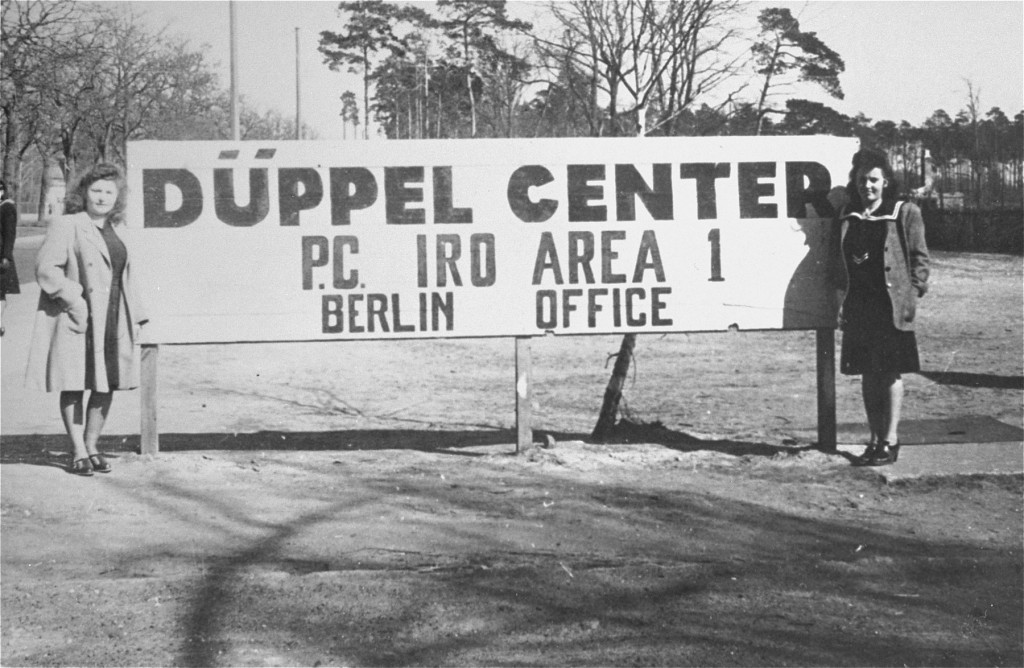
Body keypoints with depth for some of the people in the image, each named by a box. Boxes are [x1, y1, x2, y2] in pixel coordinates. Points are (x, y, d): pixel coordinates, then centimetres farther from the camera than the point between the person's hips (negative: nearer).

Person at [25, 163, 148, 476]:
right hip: (77, 321, -6)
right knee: (74, 385, -2)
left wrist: (135, 317, 16)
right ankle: (78, 452, 6)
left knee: (106, 385, 6)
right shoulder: (65, 227, -3)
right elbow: (46, 270, -11)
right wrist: (74, 300, -18)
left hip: (113, 322, 6)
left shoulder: (116, 233, 17)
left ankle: (92, 446, 19)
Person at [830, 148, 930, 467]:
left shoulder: (905, 214, -1)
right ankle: (875, 439, 17)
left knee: (891, 373, -2)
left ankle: (890, 441, 2)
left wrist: (913, 293, -7)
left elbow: (919, 257, 0)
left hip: (891, 306, -4)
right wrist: (842, 297, 9)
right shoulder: (846, 217, 10)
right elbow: (837, 260, 15)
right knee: (867, 374, 8)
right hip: (858, 306, 4)